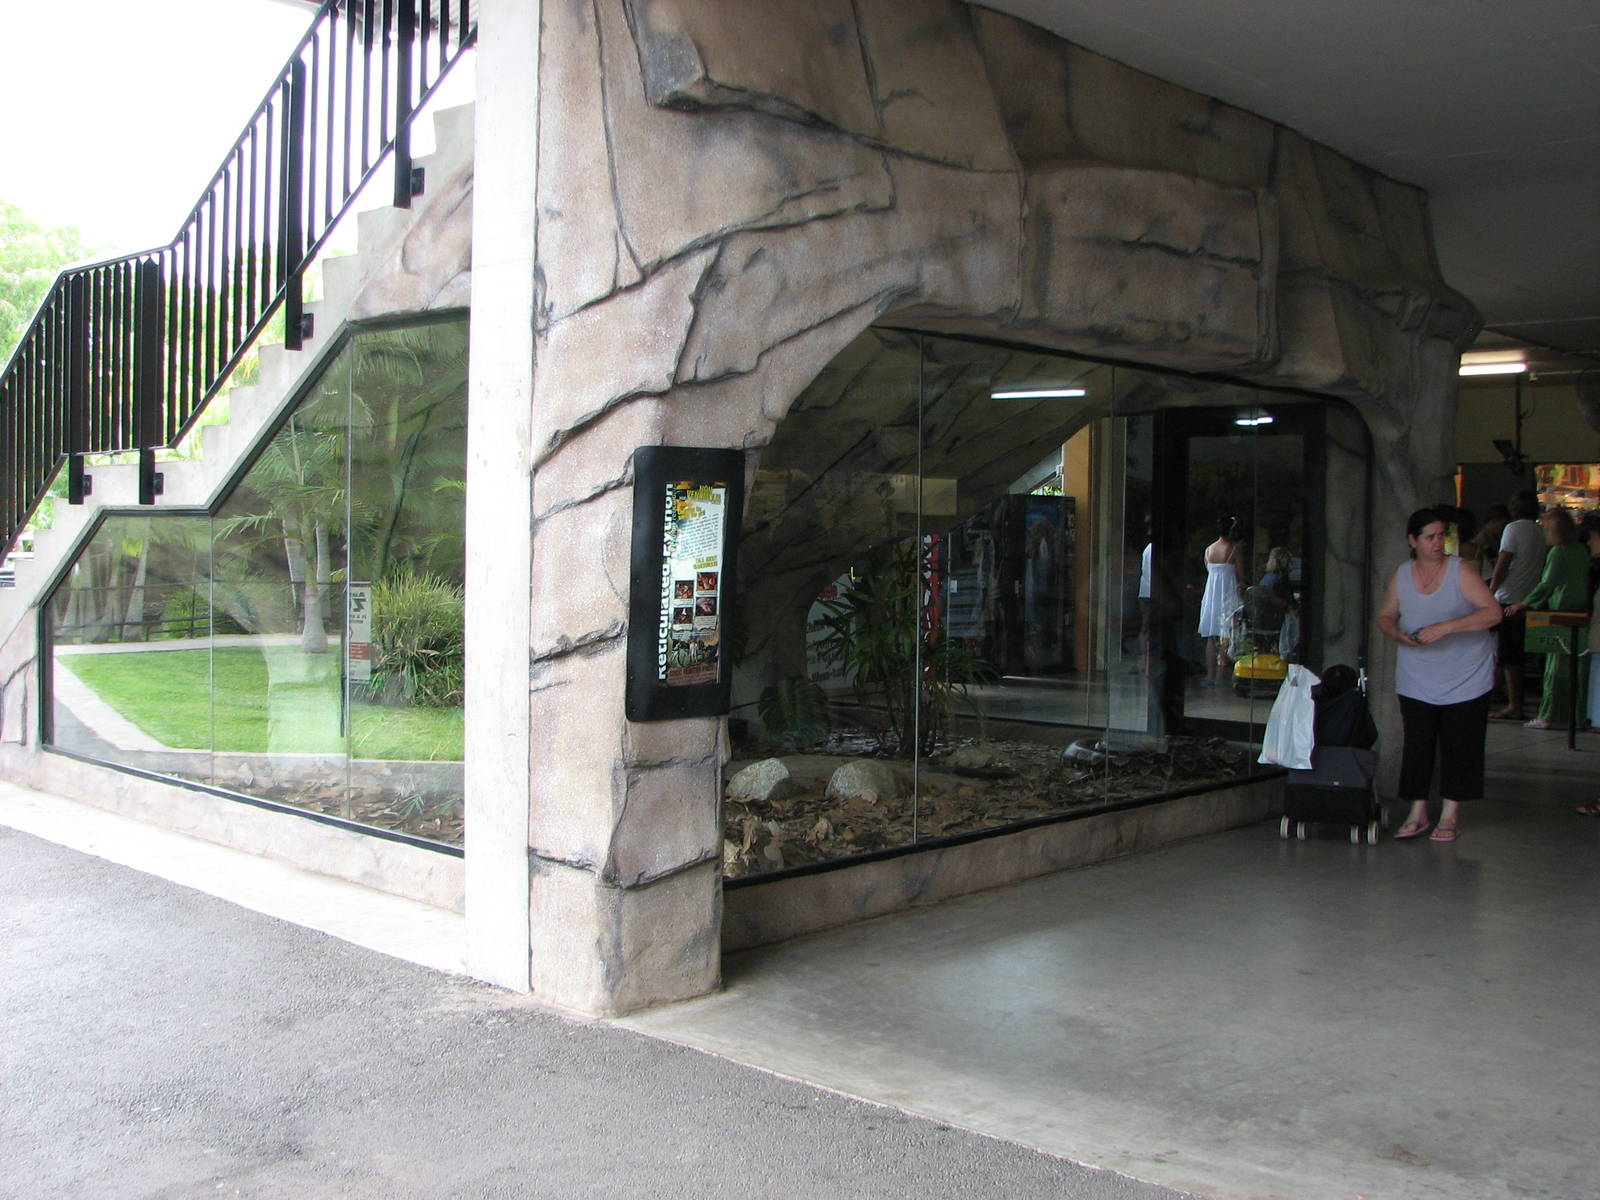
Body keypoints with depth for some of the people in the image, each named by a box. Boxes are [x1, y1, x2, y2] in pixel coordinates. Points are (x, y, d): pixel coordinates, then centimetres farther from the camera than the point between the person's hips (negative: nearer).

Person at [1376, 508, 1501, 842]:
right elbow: (1385, 617, 12)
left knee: (1459, 746, 1)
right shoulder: (1401, 576, 2)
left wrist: (1445, 628, -25)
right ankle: (1418, 814, 11)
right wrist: (1398, 633, -12)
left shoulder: (1461, 572, -8)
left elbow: (1493, 612, -16)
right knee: (1417, 744, 1)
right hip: (1417, 680, 3)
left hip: (1465, 678, -2)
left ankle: (1450, 815, 12)